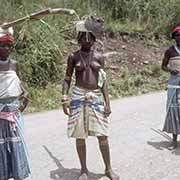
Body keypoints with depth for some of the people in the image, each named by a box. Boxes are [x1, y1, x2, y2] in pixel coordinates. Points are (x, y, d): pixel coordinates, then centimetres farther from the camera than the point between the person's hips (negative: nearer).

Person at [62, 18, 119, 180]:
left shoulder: (99, 56, 5)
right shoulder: (73, 56, 2)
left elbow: (103, 81, 5)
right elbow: (67, 79, 4)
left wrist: (107, 103, -1)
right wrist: (65, 100, -5)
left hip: (96, 97, 1)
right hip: (79, 97, -1)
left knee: (102, 134, 2)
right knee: (80, 135, 4)